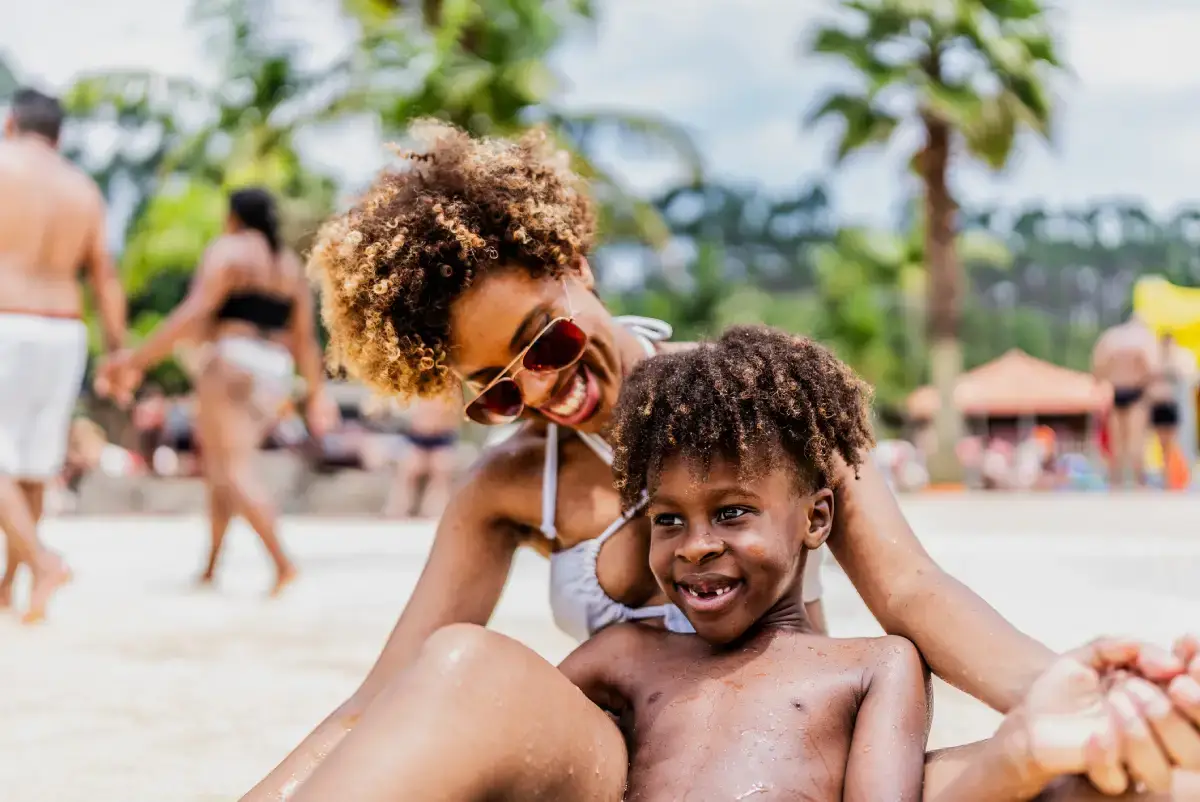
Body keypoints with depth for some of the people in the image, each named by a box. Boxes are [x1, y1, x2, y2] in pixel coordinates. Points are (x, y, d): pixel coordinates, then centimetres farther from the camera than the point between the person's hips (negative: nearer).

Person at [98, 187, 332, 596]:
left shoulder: (227, 251, -3)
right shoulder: (291, 267, 17)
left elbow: (193, 313, -15)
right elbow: (305, 339, 12)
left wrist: (137, 359, -17)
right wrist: (316, 394, 14)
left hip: (231, 362, -7)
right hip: (274, 373, 7)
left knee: (236, 470, -10)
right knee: (218, 465, 16)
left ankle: (282, 563, -23)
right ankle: (210, 566, 15)